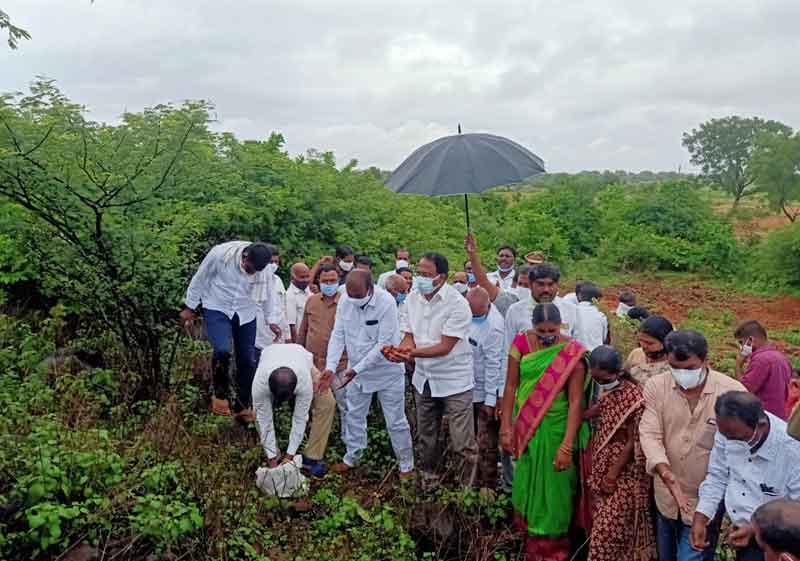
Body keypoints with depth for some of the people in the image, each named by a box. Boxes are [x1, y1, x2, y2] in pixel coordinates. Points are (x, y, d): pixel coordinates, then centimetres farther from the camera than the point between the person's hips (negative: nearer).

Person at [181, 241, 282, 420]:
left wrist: (272, 320, -6)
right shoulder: (220, 254, -24)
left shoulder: (266, 269, -15)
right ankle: (220, 394, -1)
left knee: (247, 360, 5)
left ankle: (243, 405, 24)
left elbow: (269, 294, 2)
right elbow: (200, 279, -10)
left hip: (246, 313, 3)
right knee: (222, 350, -26)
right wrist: (190, 307, 0)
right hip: (217, 309, -3)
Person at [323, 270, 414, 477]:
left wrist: (356, 369, -27)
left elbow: (384, 344, -26)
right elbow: (338, 335, -6)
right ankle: (352, 458, 39)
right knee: (354, 416, 19)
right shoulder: (345, 301, -10)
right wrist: (330, 366, -19)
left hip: (387, 371, -5)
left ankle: (407, 465, 24)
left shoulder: (386, 302, -26)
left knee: (396, 421, 6)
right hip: (356, 370, 5)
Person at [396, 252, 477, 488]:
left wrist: (413, 353, -34)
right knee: (426, 438, 20)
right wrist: (399, 350, -24)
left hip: (454, 382, -5)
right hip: (424, 378, 6)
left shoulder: (457, 304, -19)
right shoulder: (412, 298, -1)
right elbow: (409, 336, -1)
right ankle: (427, 481, 40)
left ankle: (468, 490, 17)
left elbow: (445, 346, -22)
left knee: (462, 444, -3)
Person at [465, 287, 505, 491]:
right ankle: (476, 478, 37)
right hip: (470, 388, 8)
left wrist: (490, 399, -19)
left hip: (486, 393, -8)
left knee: (486, 443, 6)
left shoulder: (493, 327, -27)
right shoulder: (469, 310, -6)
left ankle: (488, 485, 21)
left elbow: (493, 364, -23)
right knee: (472, 438, 21)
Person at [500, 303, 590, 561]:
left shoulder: (572, 353, -18)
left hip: (555, 428, -3)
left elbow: (576, 401, -19)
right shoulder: (521, 343, -11)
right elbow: (511, 386, -6)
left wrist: (567, 446, -23)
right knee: (526, 479, 20)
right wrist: (506, 428, -8)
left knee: (552, 484, 11)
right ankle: (528, 526, 47)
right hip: (525, 426, 3)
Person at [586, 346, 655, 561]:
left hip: (623, 472, -7)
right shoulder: (606, 392, 1)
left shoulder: (634, 397, -21)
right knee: (602, 522, 15)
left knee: (610, 525, 1)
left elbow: (632, 443, -17)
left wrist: (612, 475, -14)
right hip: (603, 466, 7)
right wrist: (600, 472, 9)